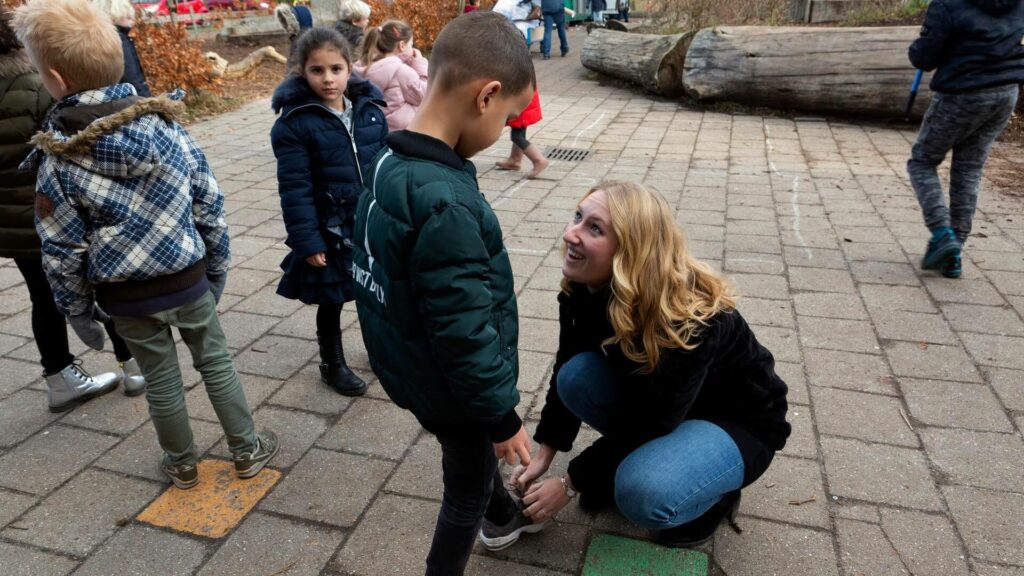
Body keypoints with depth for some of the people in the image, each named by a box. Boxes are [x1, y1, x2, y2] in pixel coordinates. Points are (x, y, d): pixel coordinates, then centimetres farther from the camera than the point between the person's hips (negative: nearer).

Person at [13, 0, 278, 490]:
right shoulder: (166, 125, -10)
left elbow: (61, 251, -9)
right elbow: (210, 205, -5)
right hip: (188, 280, 1)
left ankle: (183, 465, 36)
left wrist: (77, 310, 5)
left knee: (161, 381, 16)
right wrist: (217, 266, 8)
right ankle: (247, 452, 30)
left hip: (126, 297, -1)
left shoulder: (56, 160, -15)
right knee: (216, 362, 17)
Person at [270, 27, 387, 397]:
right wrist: (308, 241, -16)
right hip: (331, 231, -4)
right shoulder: (294, 123, -13)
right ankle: (332, 364, 35)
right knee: (330, 301, 13)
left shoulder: (370, 111, 0)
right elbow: (295, 189, -14)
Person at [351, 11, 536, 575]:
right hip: (450, 387, -9)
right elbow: (466, 334, -29)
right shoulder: (445, 203, -34)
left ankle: (502, 511, 60)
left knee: (476, 462, 34)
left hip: (414, 369, 9)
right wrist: (502, 415, -17)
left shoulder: (390, 164, -4)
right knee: (467, 491, 18)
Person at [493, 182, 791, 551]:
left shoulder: (687, 320, -36)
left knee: (643, 494, -33)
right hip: (650, 404, 6)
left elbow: (648, 426, -27)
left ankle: (716, 496, 1)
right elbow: (565, 372, -3)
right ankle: (631, 462, 3)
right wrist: (543, 454, -5)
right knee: (577, 375, -22)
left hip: (738, 422, -6)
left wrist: (570, 484, -17)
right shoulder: (584, 289, -17)